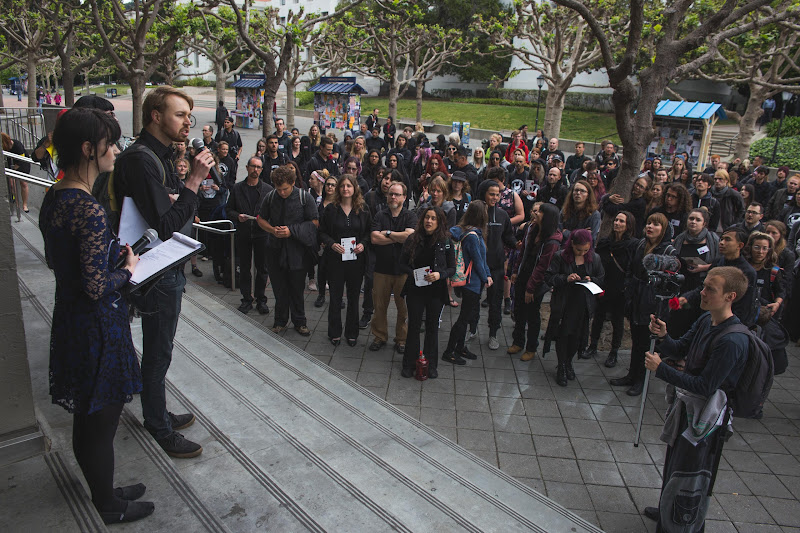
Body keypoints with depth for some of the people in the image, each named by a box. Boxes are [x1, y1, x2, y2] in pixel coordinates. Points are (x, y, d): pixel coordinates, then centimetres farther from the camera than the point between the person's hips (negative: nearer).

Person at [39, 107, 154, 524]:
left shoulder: (53, 198, 3)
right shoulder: (89, 211, -26)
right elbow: (97, 288, -26)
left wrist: (112, 254, 9)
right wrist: (127, 269, -8)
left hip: (68, 317, 9)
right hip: (97, 326, -9)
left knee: (86, 417, 23)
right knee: (102, 422, 10)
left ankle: (102, 490, 43)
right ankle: (110, 507, 31)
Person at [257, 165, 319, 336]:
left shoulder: (305, 197, -8)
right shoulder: (270, 197, -1)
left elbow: (315, 222, -7)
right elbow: (261, 219, 11)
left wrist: (292, 231, -17)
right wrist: (272, 230, -10)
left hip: (297, 251, -2)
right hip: (276, 250, 2)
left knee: (297, 288, 7)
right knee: (279, 288, 11)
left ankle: (299, 322, 23)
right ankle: (280, 320, 28)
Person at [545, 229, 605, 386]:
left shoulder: (595, 258, 1)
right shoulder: (560, 256, -8)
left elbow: (601, 279, 13)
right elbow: (548, 277, -5)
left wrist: (591, 280, -8)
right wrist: (565, 278, -20)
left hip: (583, 304, 3)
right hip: (563, 304, -2)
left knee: (577, 336, 10)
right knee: (562, 334, 2)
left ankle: (568, 362, 33)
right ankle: (561, 367, 19)